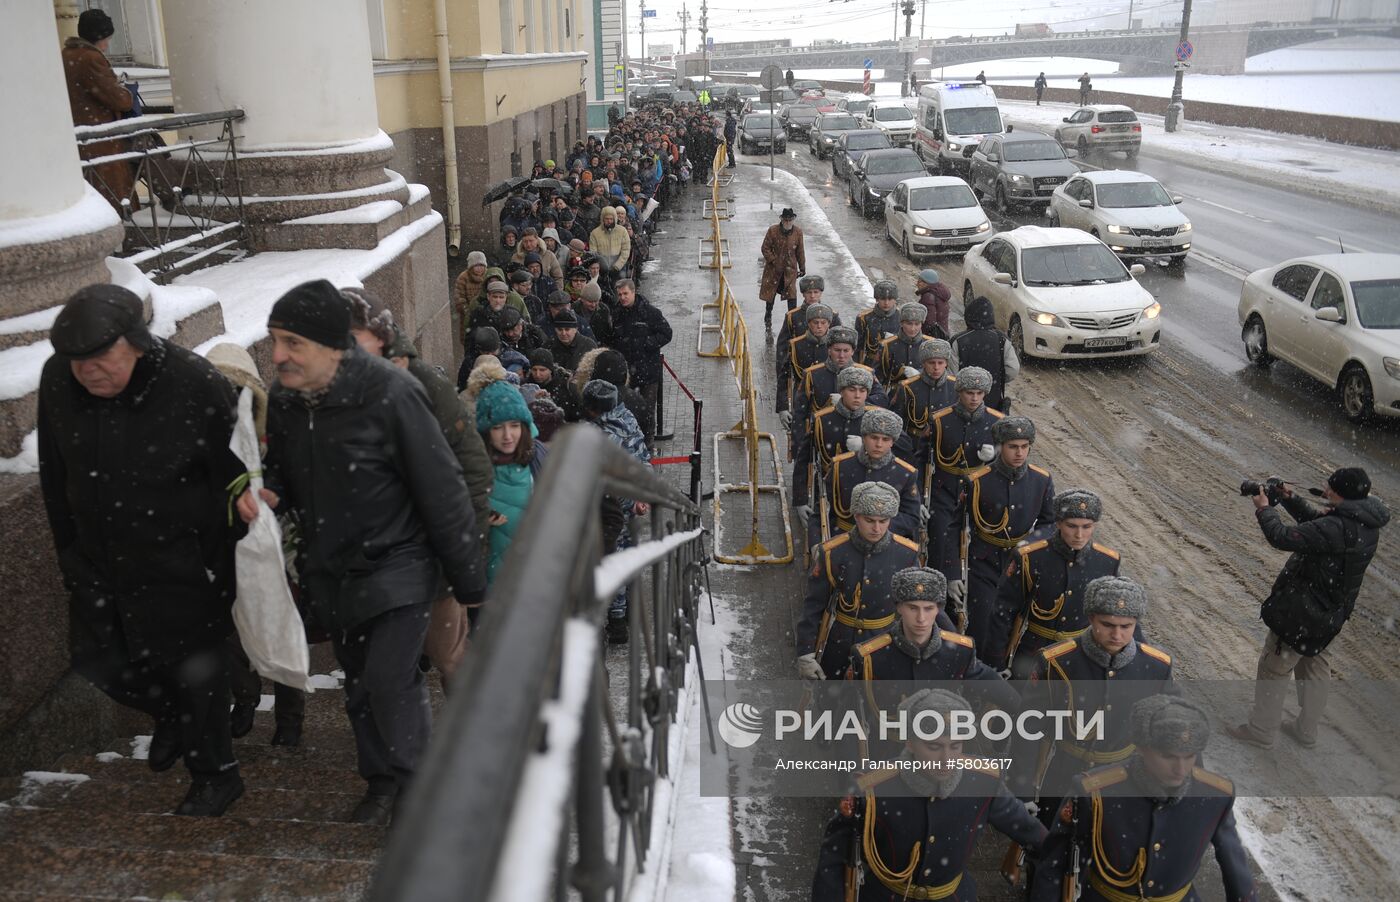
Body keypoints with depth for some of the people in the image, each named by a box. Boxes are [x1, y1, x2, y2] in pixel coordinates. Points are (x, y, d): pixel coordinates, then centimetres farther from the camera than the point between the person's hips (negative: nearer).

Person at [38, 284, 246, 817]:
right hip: (99, 561, 5)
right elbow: (55, 476, 6)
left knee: (192, 668, 6)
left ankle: (216, 774, 27)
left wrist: (219, 568, -10)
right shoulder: (57, 381, -9)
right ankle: (171, 715, 46)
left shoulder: (196, 386, -24)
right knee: (98, 662, 16)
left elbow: (232, 480, -15)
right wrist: (70, 552, 11)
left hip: (179, 566, -5)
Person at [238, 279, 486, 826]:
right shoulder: (283, 400, -4)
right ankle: (382, 780, 36)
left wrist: (468, 581, -12)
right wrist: (266, 493, -11)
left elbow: (442, 491, -18)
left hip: (397, 566, -6)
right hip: (330, 572, 7)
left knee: (389, 680, -13)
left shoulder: (390, 395, -24)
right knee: (359, 683, 17)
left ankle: (418, 786, 10)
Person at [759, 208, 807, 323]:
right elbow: (765, 249, -7)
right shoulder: (772, 231, -11)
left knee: (791, 292, -10)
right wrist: (774, 261, -15)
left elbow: (800, 251, 6)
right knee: (770, 292, 13)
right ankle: (768, 315, 33)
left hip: (790, 268, 0)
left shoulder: (798, 232, -3)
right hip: (773, 268, 0)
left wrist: (802, 268, 9)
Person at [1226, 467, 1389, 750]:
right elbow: (1316, 519, 10)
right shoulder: (1364, 521, -4)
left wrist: (1264, 509, -15)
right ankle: (1307, 731, 38)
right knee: (1314, 665, 23)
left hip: (1304, 613, -9)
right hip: (1331, 613, 9)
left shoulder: (1337, 529, -33)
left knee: (1274, 666, 9)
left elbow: (1283, 537, -30)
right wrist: (1290, 500, 0)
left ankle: (1261, 730, 23)